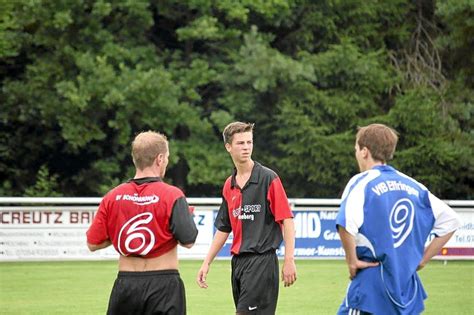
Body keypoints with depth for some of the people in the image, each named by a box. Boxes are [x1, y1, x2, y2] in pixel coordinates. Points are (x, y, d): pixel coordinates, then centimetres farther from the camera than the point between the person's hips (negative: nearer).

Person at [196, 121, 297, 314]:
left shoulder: (268, 178, -5)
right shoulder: (229, 186, 14)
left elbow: (287, 220, -9)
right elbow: (223, 229, 21)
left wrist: (289, 261, -16)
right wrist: (207, 263, 17)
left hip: (262, 260, -7)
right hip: (238, 261, 7)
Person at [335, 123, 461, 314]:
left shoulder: (362, 182, -6)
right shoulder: (412, 186, 12)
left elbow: (347, 223, -25)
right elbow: (450, 221, 15)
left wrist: (352, 261, -11)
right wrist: (422, 259, 15)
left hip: (371, 282, -6)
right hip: (408, 287, 6)